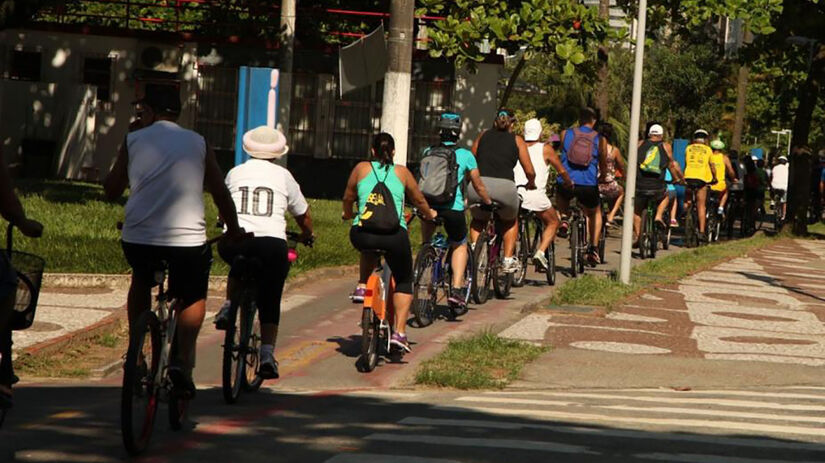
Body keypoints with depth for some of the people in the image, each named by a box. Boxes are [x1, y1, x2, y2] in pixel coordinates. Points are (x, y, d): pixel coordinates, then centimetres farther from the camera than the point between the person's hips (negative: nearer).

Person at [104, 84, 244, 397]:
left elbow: (111, 191, 14)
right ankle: (182, 358, -2)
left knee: (141, 282, 32)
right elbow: (221, 194, 12)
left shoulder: (134, 140, 7)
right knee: (194, 297, 22)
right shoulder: (197, 143, 9)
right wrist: (233, 230, 27)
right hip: (187, 239, -1)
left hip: (138, 238, 1)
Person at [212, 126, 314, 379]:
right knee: (270, 303, 10)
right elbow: (303, 215, 22)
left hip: (234, 242, 1)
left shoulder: (235, 173, 16)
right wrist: (307, 235, 43)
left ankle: (229, 306, 14)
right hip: (272, 243, -1)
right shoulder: (283, 176, 13)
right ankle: (267, 353, -4)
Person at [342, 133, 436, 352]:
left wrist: (348, 214, 44)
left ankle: (362, 284, 23)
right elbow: (419, 200, 26)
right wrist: (430, 214, 47)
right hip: (395, 235, -1)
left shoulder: (361, 169, 13)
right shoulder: (401, 172, 14)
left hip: (362, 234, 1)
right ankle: (399, 332, 4)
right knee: (403, 281, 16)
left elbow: (348, 199, 22)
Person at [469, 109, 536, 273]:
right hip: (504, 186, -1)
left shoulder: (483, 136, 22)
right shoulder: (517, 140, 16)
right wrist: (531, 183, 34)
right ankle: (508, 259, 21)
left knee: (478, 221, 30)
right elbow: (530, 171, 13)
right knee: (510, 222, 29)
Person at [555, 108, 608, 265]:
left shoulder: (566, 134, 7)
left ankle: (564, 220, 13)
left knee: (560, 196, 38)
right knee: (595, 213, 28)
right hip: (589, 185, 0)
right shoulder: (600, 140, 5)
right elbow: (604, 165, 14)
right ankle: (593, 248, 17)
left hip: (566, 182, 1)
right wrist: (601, 177, 36)